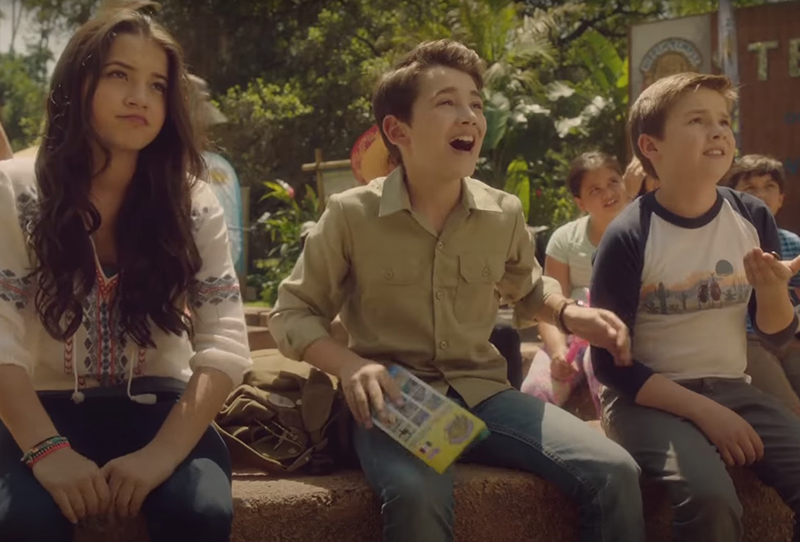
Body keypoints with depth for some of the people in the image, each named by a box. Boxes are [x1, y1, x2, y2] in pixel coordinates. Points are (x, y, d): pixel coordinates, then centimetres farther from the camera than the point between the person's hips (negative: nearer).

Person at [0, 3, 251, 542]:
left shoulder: (193, 204, -1)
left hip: (156, 406, 1)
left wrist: (164, 451, -24)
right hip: (51, 408, -1)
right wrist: (47, 450, -27)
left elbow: (225, 342, -9)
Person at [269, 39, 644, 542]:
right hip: (395, 403, -4)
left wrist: (567, 312, 5)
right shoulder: (351, 215, -7)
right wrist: (349, 365, -16)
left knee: (615, 473, -16)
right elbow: (292, 313, 2)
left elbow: (527, 288, 27)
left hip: (484, 392, 4)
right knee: (419, 496, -39)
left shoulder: (504, 213, 5)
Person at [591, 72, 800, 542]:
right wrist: (703, 411, -18)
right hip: (647, 397, -5)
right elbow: (611, 364, -11)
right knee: (710, 496, -32)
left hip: (730, 387, 5)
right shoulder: (628, 238, -14)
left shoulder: (753, 219, 0)